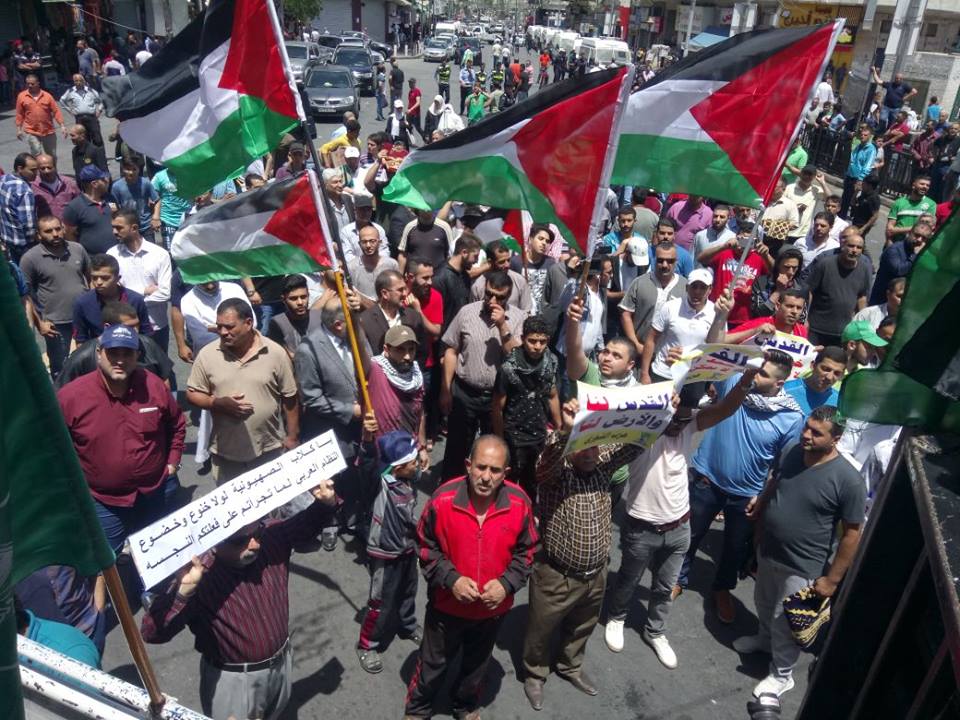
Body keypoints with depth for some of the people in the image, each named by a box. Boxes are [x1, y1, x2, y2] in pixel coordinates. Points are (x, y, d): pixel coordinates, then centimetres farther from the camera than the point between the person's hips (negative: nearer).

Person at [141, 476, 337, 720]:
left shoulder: (272, 537, -18)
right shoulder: (199, 578, -33)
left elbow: (307, 524, 1)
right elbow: (152, 633, -38)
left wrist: (325, 503, -21)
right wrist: (183, 590, -55)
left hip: (282, 662, 5)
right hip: (235, 680, -5)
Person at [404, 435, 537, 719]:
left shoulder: (520, 503, -20)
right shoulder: (443, 499, -24)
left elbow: (525, 552, -4)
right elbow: (426, 549, -9)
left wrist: (506, 583, -18)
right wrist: (451, 579, -21)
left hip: (493, 607, 2)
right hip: (447, 604, -2)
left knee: (477, 662, 27)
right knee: (434, 661, 20)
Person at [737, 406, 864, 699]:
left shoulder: (848, 480, -26)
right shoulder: (790, 452, -10)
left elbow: (851, 534, -17)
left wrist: (832, 579, -13)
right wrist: (757, 528, 15)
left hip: (802, 567, -5)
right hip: (767, 552, 6)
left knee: (784, 622, 13)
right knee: (764, 604, 28)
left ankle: (781, 674, 37)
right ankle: (764, 638, 56)